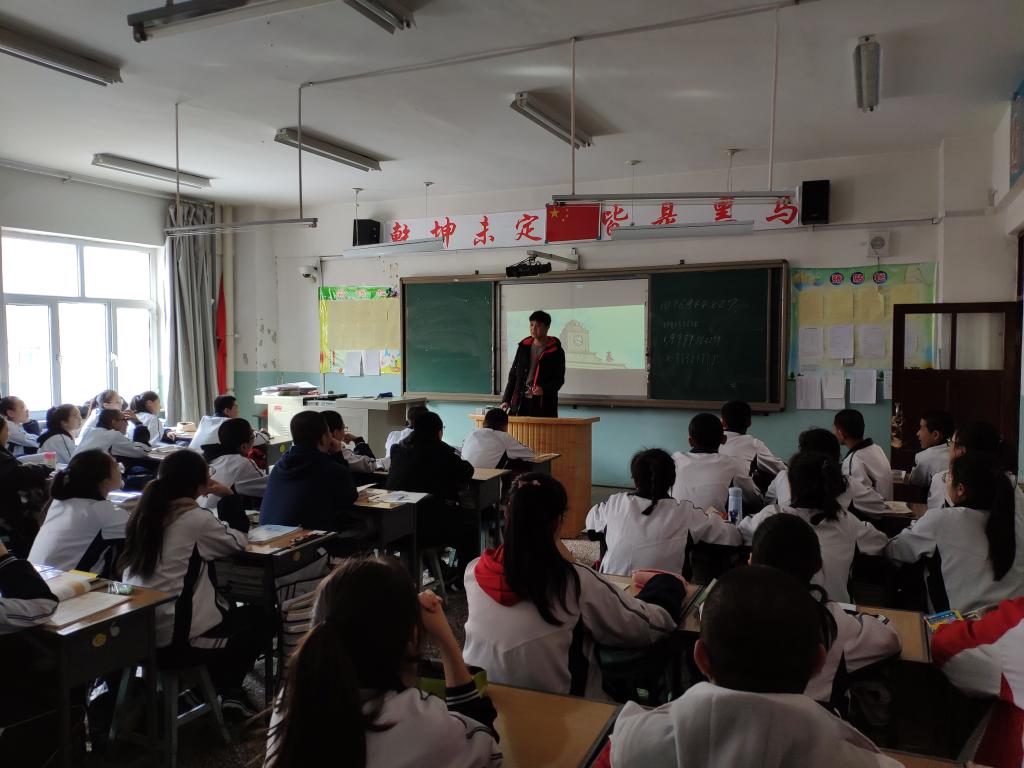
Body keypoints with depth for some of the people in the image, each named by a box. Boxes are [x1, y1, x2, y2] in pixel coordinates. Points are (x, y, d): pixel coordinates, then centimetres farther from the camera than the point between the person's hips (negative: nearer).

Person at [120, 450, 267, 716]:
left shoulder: (146, 512, 6)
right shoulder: (195, 518, -13)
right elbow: (238, 543, 2)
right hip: (174, 640, -8)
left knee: (229, 610, 30)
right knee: (259, 618, 14)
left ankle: (212, 683, 29)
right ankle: (228, 689, 23)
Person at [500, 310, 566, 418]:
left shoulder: (556, 351, 1)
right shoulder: (524, 347, 13)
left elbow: (559, 380, -1)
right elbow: (513, 375, 15)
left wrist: (544, 389, -20)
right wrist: (506, 400, 8)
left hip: (543, 405, -3)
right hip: (521, 402, 4)